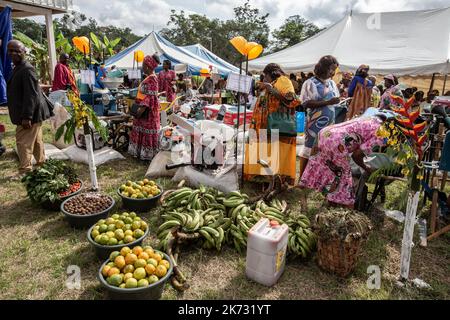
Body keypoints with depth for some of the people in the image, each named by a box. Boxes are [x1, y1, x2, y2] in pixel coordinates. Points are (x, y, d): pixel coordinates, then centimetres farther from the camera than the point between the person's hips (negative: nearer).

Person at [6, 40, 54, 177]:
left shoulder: (27, 69, -17)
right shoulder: (18, 68, 15)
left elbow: (31, 95, -23)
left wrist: (26, 117, -26)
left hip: (31, 113, -10)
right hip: (31, 113, 10)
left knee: (23, 142, -6)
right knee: (36, 140, 18)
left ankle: (25, 171, 2)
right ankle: (41, 162, 30)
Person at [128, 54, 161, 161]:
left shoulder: (152, 79, -18)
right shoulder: (149, 78, 12)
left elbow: (150, 97, -24)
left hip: (148, 110, -10)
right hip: (144, 109, 10)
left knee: (148, 132, -1)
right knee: (142, 131, 15)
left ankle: (148, 154, 10)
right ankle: (141, 152, 25)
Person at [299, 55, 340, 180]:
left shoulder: (332, 83, 14)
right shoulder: (311, 83, -7)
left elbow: (336, 101, 23)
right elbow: (306, 103, -17)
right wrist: (327, 102, -21)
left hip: (330, 124, 6)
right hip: (315, 124, -6)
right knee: (309, 150, 0)